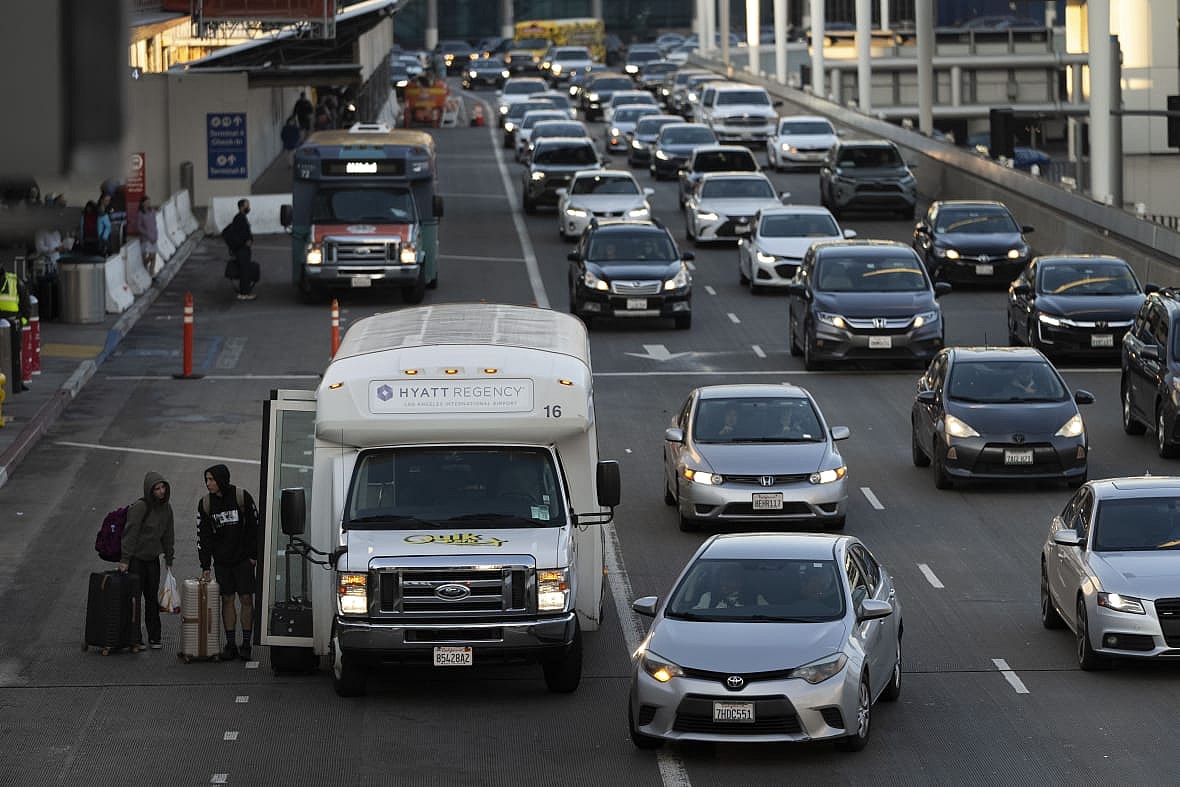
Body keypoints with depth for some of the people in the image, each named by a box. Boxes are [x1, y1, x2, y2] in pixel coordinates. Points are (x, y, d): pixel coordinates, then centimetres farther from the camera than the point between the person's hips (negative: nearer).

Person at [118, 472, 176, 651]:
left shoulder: (166, 507, 4)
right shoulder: (140, 507, -18)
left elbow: (168, 534, 15)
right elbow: (130, 533, -20)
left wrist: (169, 557, 17)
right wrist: (125, 560, -22)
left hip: (153, 559, 6)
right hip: (136, 558, -6)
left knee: (152, 598, 8)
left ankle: (154, 638, 14)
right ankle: (135, 640, -1)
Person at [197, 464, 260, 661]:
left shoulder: (242, 497, -9)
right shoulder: (205, 503, 0)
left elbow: (254, 526, -4)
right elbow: (203, 535, 3)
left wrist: (253, 555, -6)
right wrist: (205, 566, -1)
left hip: (243, 558, -3)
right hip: (221, 560, 3)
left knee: (246, 599, -3)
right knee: (227, 599, 3)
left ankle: (246, 644, 3)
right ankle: (230, 644, 8)